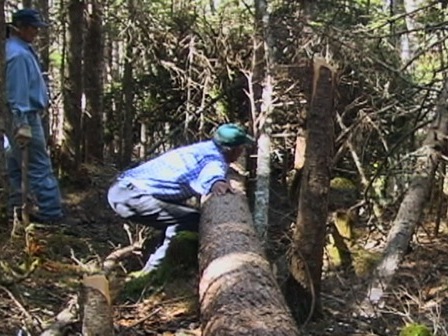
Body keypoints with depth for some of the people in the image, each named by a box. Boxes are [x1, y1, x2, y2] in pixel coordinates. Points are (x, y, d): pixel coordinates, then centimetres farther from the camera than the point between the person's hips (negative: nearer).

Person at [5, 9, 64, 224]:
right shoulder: (18, 54, -17)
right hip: (26, 116, -10)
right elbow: (17, 93, -22)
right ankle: (50, 210, -3)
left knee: (16, 166, 13)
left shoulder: (22, 50, 14)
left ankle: (16, 209, 20)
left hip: (22, 116, 10)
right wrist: (23, 124, -25)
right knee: (40, 166, -6)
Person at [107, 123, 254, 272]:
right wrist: (215, 182, -55)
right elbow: (211, 172, -35)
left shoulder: (201, 148, 18)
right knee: (194, 221, -12)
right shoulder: (215, 159, -12)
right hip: (132, 196, -10)